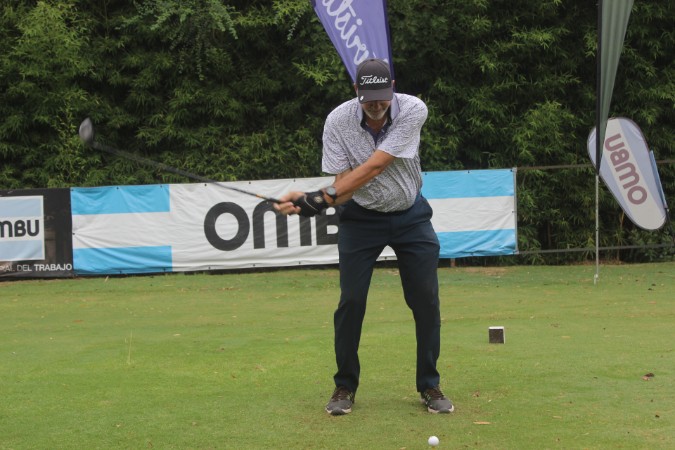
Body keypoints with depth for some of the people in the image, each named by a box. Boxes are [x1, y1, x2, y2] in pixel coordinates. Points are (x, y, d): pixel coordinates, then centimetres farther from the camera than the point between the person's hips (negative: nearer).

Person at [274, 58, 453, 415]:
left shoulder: (413, 110, -24)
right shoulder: (338, 121, -19)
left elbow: (373, 168, -31)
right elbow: (343, 182, -18)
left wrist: (324, 197, -38)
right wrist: (309, 200, -38)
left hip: (410, 215, 0)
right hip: (361, 216, 0)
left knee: (426, 301, -2)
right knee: (351, 301, -5)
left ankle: (429, 386, 13)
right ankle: (345, 387, 10)